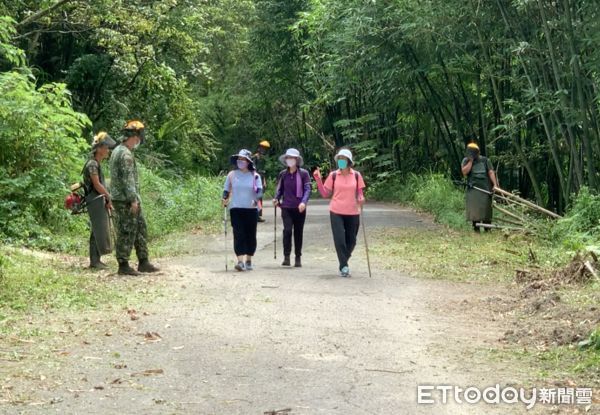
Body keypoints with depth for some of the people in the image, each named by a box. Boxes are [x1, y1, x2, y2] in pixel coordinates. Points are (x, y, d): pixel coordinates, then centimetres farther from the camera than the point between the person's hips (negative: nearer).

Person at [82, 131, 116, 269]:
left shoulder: (98, 163, 16)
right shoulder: (92, 164, -13)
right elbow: (97, 185, -17)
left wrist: (107, 200, 8)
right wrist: (110, 197, -10)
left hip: (100, 202, 9)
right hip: (95, 202, -9)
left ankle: (97, 259, 18)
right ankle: (94, 261, -4)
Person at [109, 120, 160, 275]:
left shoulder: (118, 151, 16)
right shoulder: (125, 154, -17)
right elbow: (128, 179, -21)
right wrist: (133, 200, -22)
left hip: (128, 200, 10)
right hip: (125, 200, -10)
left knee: (141, 229, 13)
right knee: (127, 233, -4)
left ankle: (143, 262, 16)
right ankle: (123, 265, 1)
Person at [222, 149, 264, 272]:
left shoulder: (255, 176, 3)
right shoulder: (232, 175, 6)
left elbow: (260, 190, -5)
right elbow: (226, 190, 12)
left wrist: (255, 199, -25)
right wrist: (225, 199, -8)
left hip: (251, 210, 0)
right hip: (236, 209, 0)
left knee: (250, 235, 6)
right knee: (238, 234, -11)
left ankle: (248, 261, 19)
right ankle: (240, 261, -17)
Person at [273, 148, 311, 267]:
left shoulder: (304, 173, -2)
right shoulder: (283, 174, 6)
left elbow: (307, 189, -7)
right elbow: (279, 189, 14)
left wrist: (304, 202, -22)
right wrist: (276, 198, -5)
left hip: (299, 208, -1)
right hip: (286, 207, 1)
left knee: (298, 233, 7)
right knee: (287, 230, -15)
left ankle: (298, 258, 18)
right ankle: (286, 257, -11)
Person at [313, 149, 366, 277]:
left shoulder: (356, 175, 2)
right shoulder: (333, 175, 0)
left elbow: (360, 193, 9)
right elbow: (325, 194, 3)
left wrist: (361, 199, -14)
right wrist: (318, 180, -7)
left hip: (352, 213, 1)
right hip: (336, 212, -1)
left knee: (351, 241, 8)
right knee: (339, 240, -8)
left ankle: (344, 263, 30)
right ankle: (344, 267, 1)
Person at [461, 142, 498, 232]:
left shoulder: (485, 160, 7)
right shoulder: (466, 161, 6)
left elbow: (491, 172, 1)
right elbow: (464, 172, -9)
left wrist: (495, 184, -10)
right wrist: (471, 161, -10)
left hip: (485, 189, 0)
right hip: (473, 189, 0)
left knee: (486, 208, 2)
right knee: (474, 209, -6)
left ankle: (487, 230, 11)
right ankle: (476, 229, -1)